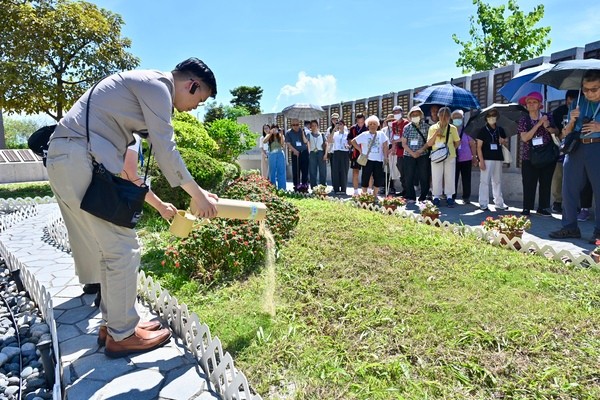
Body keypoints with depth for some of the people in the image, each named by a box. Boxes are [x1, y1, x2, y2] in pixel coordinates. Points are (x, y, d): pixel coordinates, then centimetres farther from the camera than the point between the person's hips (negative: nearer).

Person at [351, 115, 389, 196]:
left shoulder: (381, 134, 5)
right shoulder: (364, 135, 2)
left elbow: (385, 146, 1)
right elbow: (353, 141, 6)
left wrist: (385, 157, -7)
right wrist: (360, 150, 1)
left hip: (378, 160, 2)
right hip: (367, 160, -2)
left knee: (378, 179, 5)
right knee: (365, 178, 1)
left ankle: (374, 196, 20)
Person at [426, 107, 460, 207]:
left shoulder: (452, 128, 4)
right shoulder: (433, 128, 2)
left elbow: (457, 142, 11)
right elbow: (429, 143, -2)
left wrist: (450, 149, 1)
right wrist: (436, 133, -13)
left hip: (450, 156, 1)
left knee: (449, 177, 4)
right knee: (436, 177, 1)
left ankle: (449, 197, 12)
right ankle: (436, 197, 11)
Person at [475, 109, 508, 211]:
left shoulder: (500, 130, 11)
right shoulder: (483, 130, -2)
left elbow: (505, 141, 25)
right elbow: (479, 147, -7)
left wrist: (503, 141, 0)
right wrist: (481, 160, -14)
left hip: (498, 158, 5)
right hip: (486, 159, -5)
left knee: (497, 181, 12)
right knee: (484, 181, -5)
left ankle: (499, 203, 20)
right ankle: (483, 204, 1)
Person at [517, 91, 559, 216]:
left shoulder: (548, 117, 4)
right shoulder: (523, 120, 0)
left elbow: (557, 132, 8)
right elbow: (525, 138, -12)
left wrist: (548, 127, -13)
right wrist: (539, 124, -16)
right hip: (529, 157, -1)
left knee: (546, 183, 6)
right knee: (529, 184, -2)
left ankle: (543, 207, 15)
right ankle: (526, 208, 3)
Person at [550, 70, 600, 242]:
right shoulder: (577, 104, 14)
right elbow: (565, 133, 15)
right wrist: (571, 121, -4)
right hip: (575, 148, 4)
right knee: (568, 189, 4)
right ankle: (570, 227, 14)